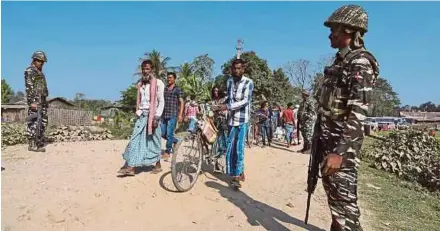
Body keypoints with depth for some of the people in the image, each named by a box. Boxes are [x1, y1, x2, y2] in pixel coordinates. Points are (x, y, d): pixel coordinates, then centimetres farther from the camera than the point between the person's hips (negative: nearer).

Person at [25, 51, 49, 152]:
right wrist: (32, 102, -22)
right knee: (34, 122, -8)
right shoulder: (30, 71, -7)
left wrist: (45, 101, 20)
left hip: (42, 100, 9)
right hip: (34, 100, -9)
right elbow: (29, 88, -15)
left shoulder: (40, 73, 21)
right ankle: (32, 144, -5)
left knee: (43, 122, 10)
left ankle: (39, 142, 18)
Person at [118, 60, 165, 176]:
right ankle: (131, 167, -2)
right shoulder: (140, 84, 13)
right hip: (142, 115, 6)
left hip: (152, 115, -5)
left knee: (153, 141, 3)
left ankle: (158, 165, 19)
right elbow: (139, 100, 18)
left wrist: (157, 117, -15)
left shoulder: (158, 83, -5)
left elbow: (161, 101, -9)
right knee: (135, 140, -1)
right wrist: (138, 113, 10)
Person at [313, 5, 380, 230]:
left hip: (342, 143, -9)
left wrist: (340, 151, -29)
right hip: (328, 139, 9)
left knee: (343, 199, -3)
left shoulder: (360, 63, -15)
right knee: (333, 194, 21)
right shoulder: (340, 61, 14)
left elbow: (358, 113, -24)